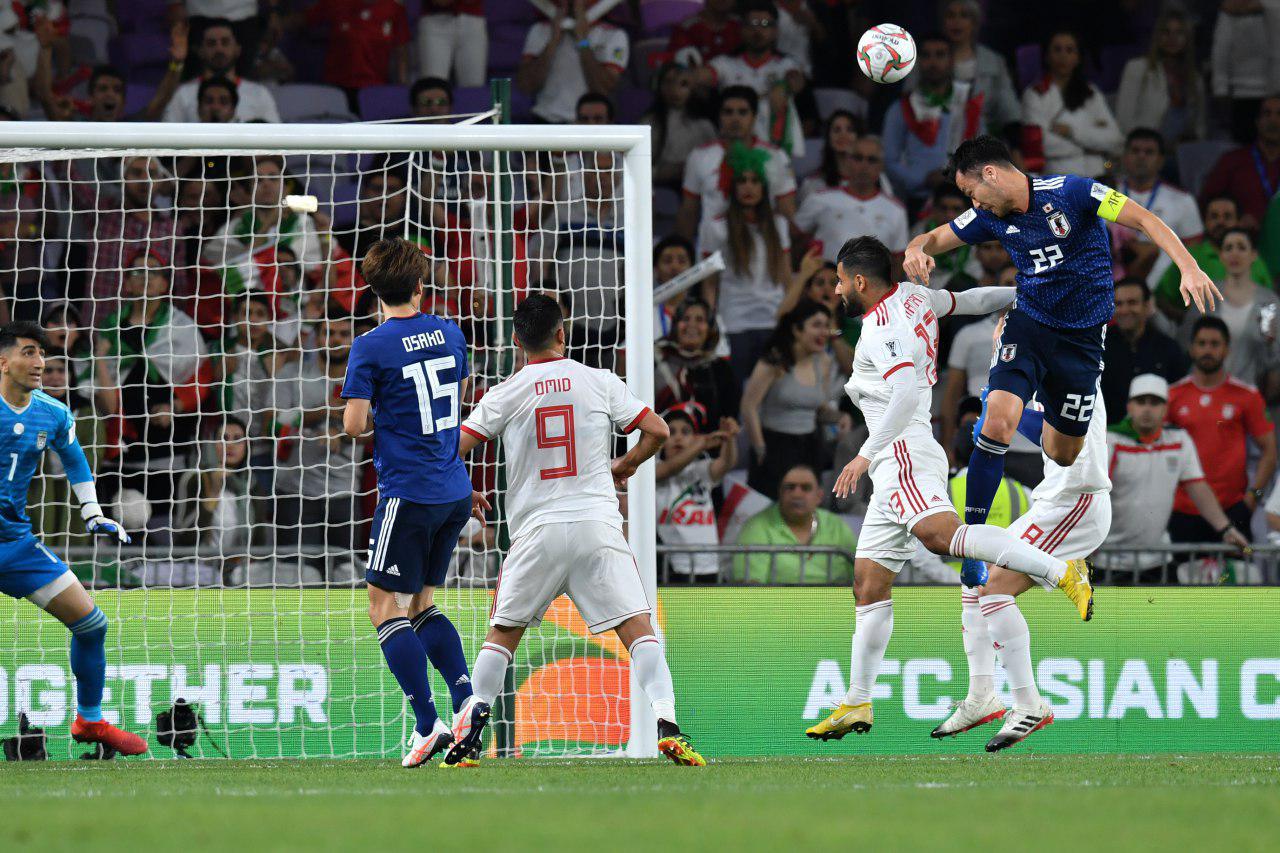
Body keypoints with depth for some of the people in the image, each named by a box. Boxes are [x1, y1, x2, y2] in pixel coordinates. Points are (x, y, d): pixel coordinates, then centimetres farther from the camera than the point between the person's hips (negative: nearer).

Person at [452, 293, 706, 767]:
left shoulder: (505, 395, 3)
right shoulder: (599, 382, 5)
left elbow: (452, 449, 3)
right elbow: (657, 431, 4)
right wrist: (625, 466, 24)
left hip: (537, 532, 0)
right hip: (598, 524, 0)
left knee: (504, 630, 15)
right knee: (637, 626, -2)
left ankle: (475, 713, 1)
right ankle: (666, 722, -17)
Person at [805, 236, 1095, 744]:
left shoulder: (883, 325, -9)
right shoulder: (914, 298, 19)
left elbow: (906, 393, -22)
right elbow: (968, 300, 32)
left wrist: (866, 455, -23)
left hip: (902, 453, -10)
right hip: (894, 468, 10)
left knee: (941, 535, -34)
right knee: (870, 582, 8)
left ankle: (1063, 573, -40)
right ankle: (857, 703, 8)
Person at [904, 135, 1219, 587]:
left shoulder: (1071, 192, -15)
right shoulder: (992, 216, 0)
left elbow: (1145, 220, -16)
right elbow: (937, 238, 11)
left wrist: (1188, 268, -29)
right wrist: (917, 250, -15)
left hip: (1081, 338, -2)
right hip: (1028, 325, 2)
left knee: (1063, 456, 8)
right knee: (997, 424, -21)